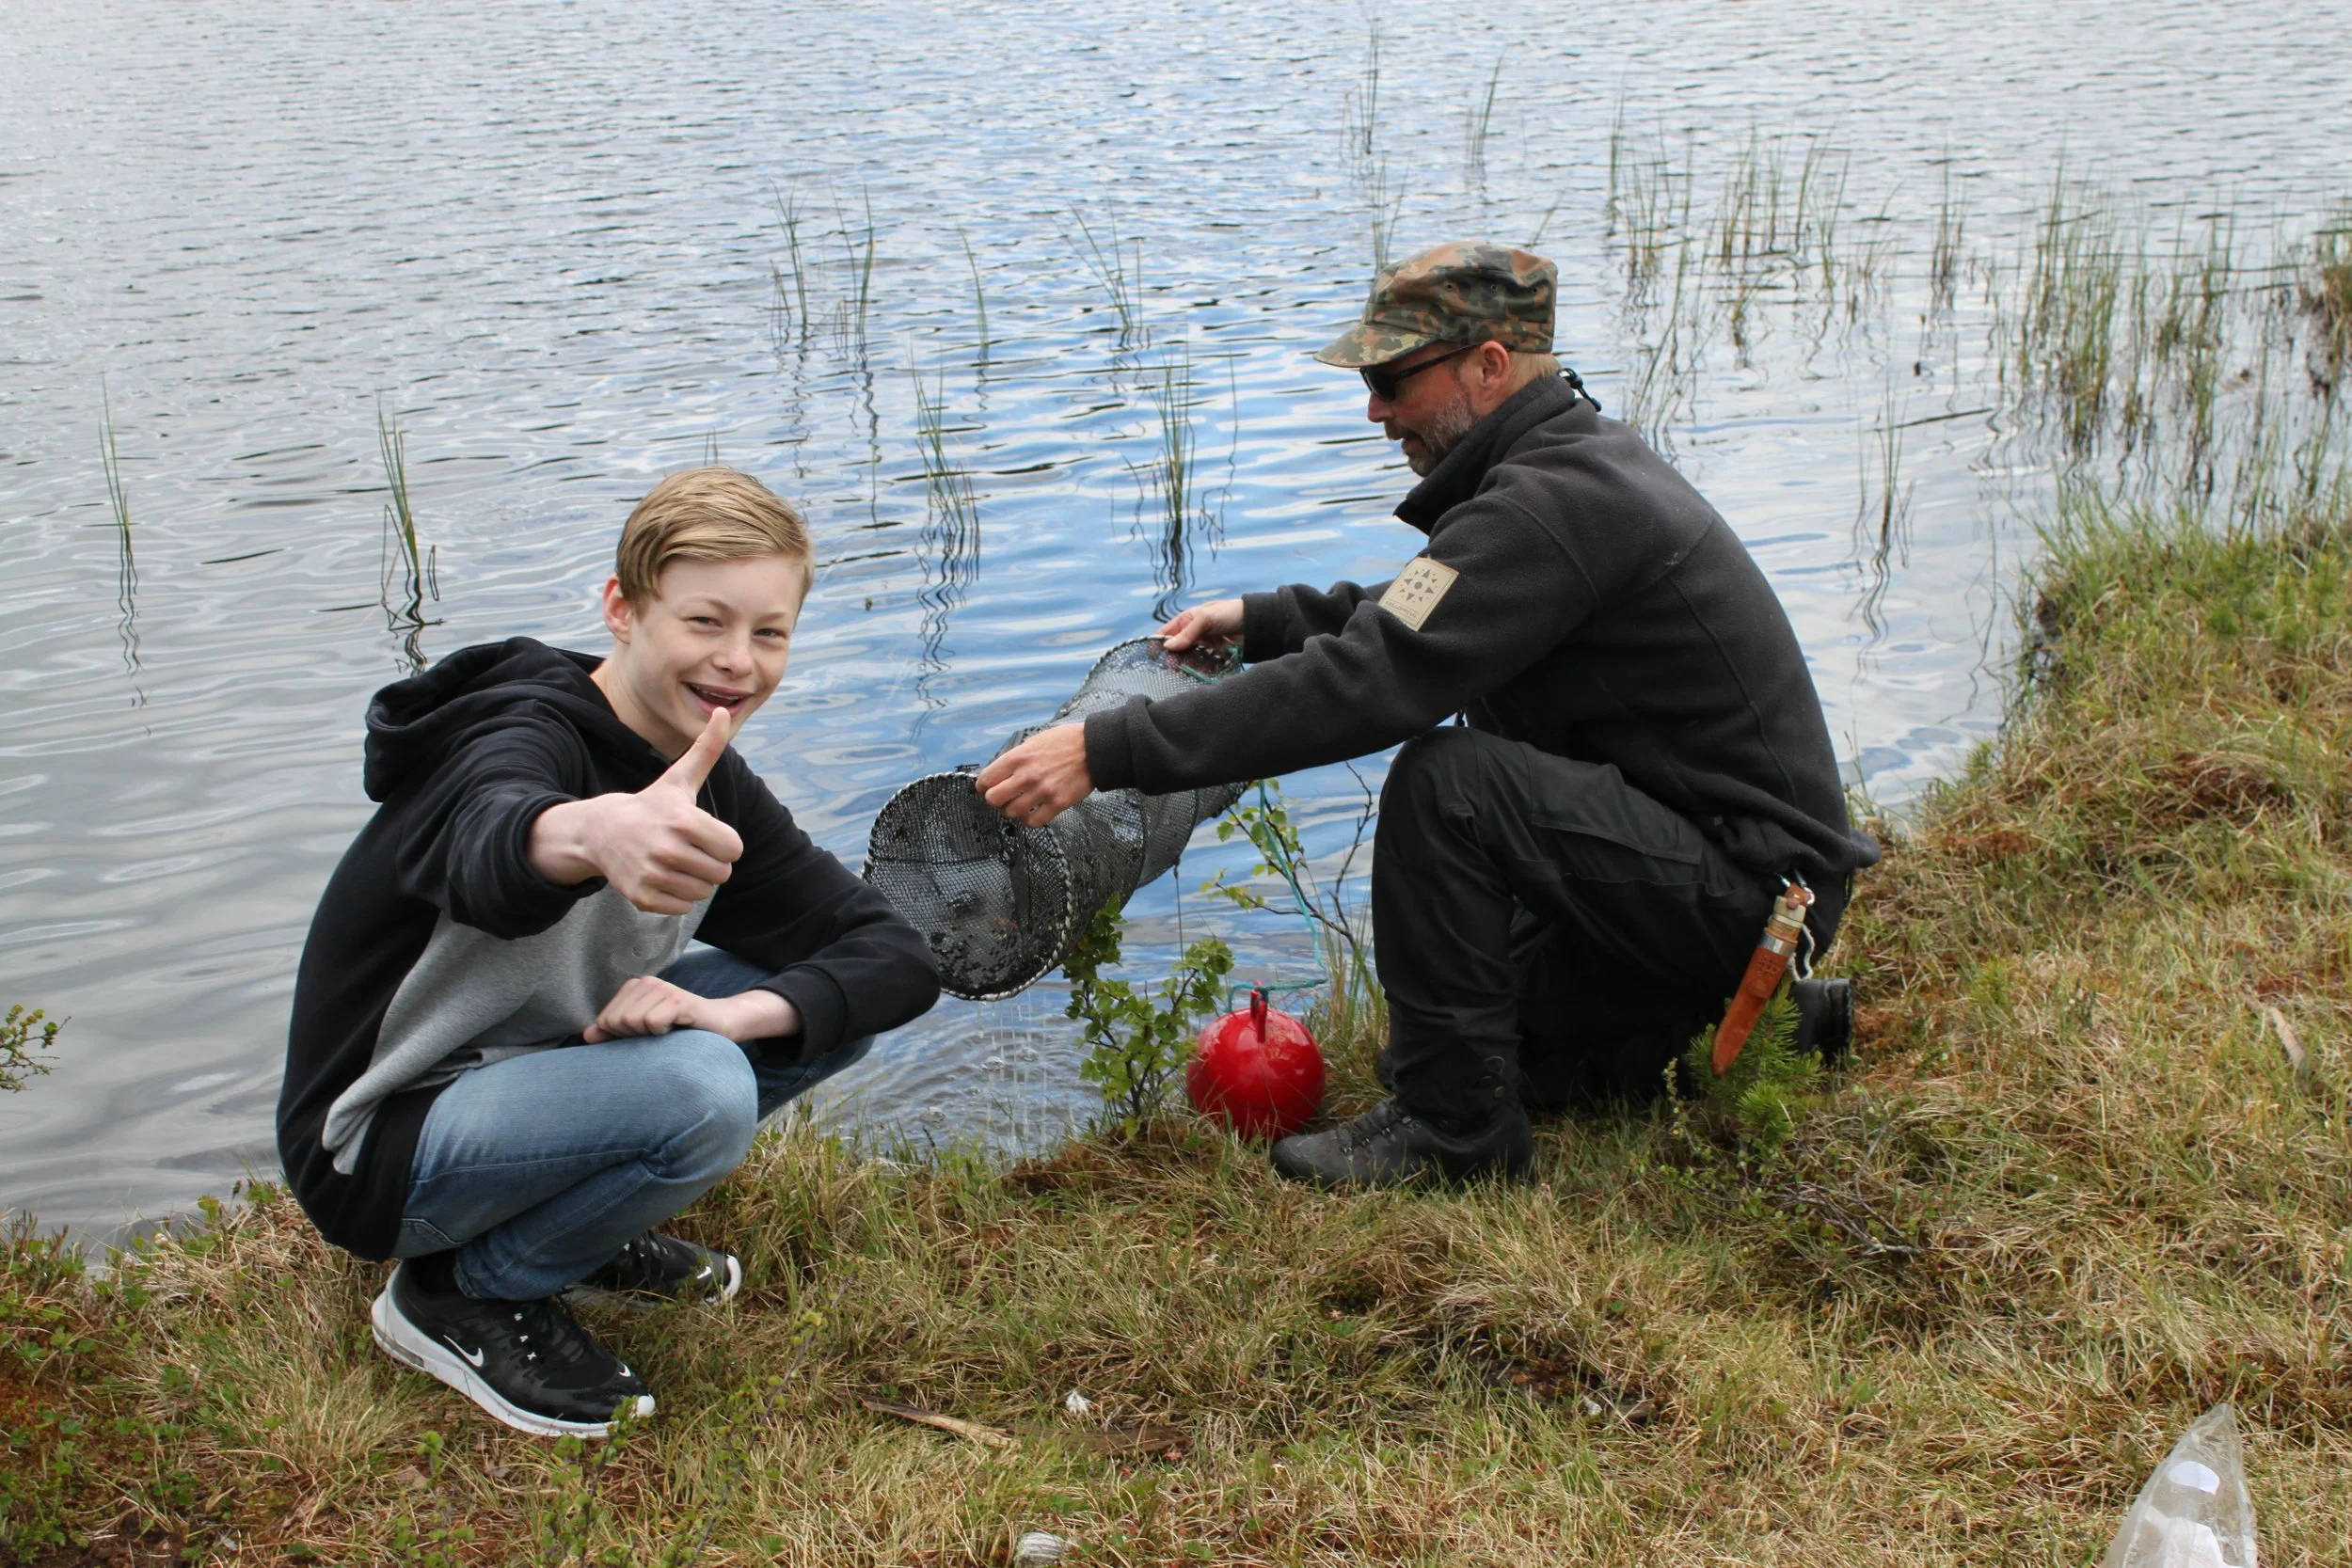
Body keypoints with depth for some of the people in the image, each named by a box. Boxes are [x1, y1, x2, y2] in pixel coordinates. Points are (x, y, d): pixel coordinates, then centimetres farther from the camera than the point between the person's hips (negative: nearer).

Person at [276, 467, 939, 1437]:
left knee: (830, 1000, -3)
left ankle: (576, 1226, 6)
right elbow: (492, 847, -49)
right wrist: (593, 834, -73)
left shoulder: (713, 789, 0)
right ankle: (459, 1294, -8)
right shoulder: (529, 733, -23)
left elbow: (898, 957, -5)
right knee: (698, 1090, -32)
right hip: (380, 1143, -8)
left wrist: (727, 1011, -25)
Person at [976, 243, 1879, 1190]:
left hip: (1750, 882, -10)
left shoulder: (1555, 504, -24)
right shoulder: (1577, 458, 9)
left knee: (1444, 780, -26)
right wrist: (1258, 621, 11)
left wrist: (1108, 752, -30)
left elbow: (1365, 684, -31)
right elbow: (1412, 616, 24)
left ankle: (1452, 1127, -14)